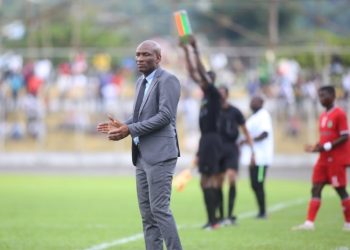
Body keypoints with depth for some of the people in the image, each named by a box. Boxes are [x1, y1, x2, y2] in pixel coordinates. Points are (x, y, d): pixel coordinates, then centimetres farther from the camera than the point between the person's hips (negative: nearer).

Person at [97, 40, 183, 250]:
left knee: (159, 208, -12)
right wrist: (122, 125, 5)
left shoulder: (168, 80, -9)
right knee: (147, 212, 7)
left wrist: (130, 130, -20)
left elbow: (165, 116, -19)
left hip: (160, 154, -9)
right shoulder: (141, 82, 18)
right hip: (142, 155, 9)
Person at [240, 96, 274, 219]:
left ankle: (262, 212, -2)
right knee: (254, 185, 10)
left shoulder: (263, 115, -9)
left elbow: (265, 133, -20)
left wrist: (249, 140, -20)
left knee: (258, 184, -8)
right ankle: (261, 211, 16)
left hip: (261, 157, -9)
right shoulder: (253, 117, 19)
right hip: (253, 157, 9)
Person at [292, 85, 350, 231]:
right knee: (315, 189, 0)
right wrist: (317, 148, 3)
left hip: (336, 159, -8)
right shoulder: (323, 116, 14)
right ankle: (309, 223, -3)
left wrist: (327, 146, -22)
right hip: (324, 159, 8)